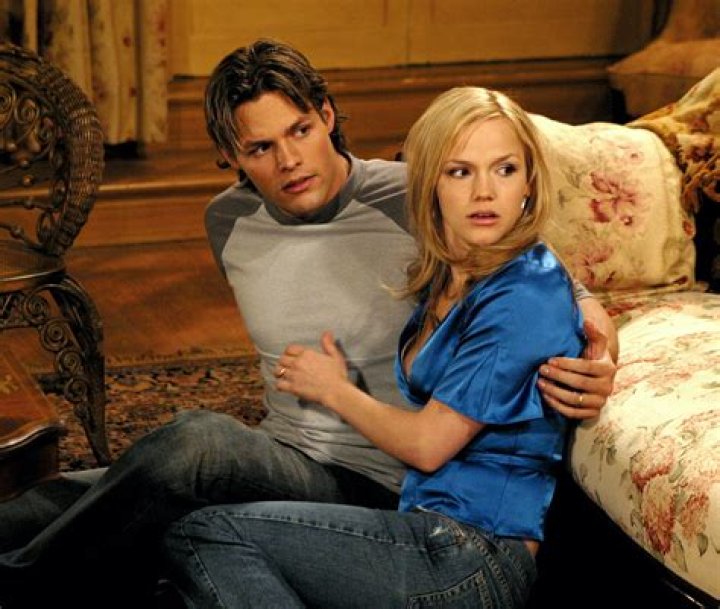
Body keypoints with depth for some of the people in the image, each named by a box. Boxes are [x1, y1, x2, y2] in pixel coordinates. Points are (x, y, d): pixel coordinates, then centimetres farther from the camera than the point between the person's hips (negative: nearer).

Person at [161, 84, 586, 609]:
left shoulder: (527, 295, -13)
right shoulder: (445, 280, 14)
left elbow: (427, 444, -12)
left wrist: (334, 390, 4)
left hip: (474, 565, -9)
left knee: (205, 535, -14)